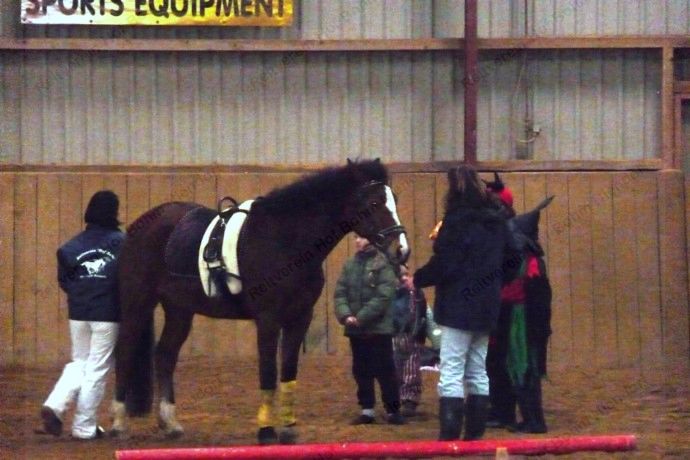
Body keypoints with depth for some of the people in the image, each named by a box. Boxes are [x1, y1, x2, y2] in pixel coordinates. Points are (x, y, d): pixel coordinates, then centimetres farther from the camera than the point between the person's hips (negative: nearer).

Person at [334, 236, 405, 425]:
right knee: (361, 371, 9)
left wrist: (361, 317, -18)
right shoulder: (350, 265, 10)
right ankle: (367, 410, 16)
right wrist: (345, 315, -11)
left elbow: (384, 296, -14)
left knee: (384, 370, -2)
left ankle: (393, 410, 5)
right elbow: (340, 293, 7)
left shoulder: (383, 265, -7)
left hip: (378, 327, -5)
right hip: (356, 329, 5)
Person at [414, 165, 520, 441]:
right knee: (478, 372, 14)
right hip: (488, 306, 8)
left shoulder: (456, 221, -14)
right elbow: (511, 261, 15)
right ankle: (475, 434, 15)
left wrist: (417, 279, -3)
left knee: (451, 374, -7)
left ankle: (449, 435, -12)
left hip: (458, 307, -7)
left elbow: (443, 265, -17)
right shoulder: (496, 220, 8)